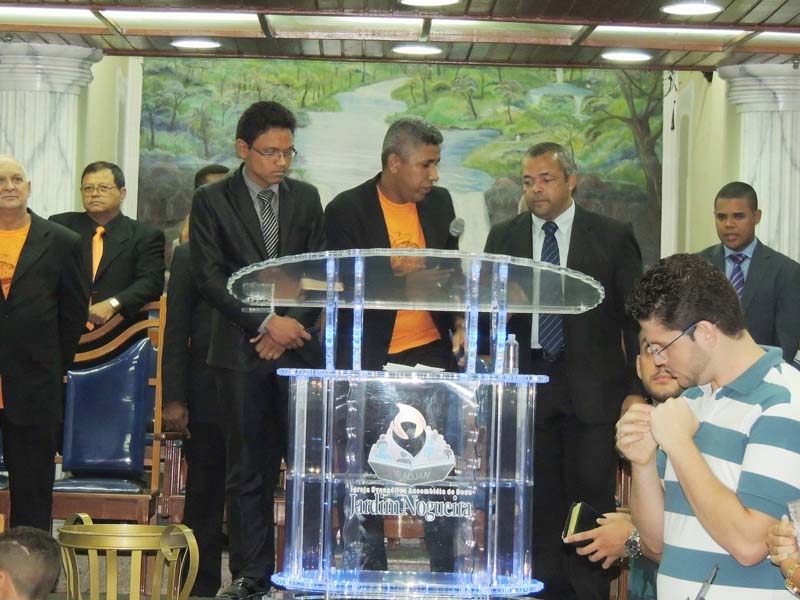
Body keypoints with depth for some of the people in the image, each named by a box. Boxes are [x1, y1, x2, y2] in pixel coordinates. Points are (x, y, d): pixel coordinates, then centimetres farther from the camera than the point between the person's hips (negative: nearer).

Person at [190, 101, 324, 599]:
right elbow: (210, 277, -4)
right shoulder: (212, 201, 3)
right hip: (243, 351, -2)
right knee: (249, 469, 2)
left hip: (299, 346, 2)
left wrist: (292, 326, -5)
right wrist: (265, 323, -12)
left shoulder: (306, 198, 12)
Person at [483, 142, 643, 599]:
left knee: (591, 492, -3)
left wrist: (637, 389, -4)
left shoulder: (613, 237, 1)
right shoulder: (504, 237, 9)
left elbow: (636, 317, 1)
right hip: (527, 384, 3)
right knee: (540, 497, 7)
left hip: (592, 386, -2)